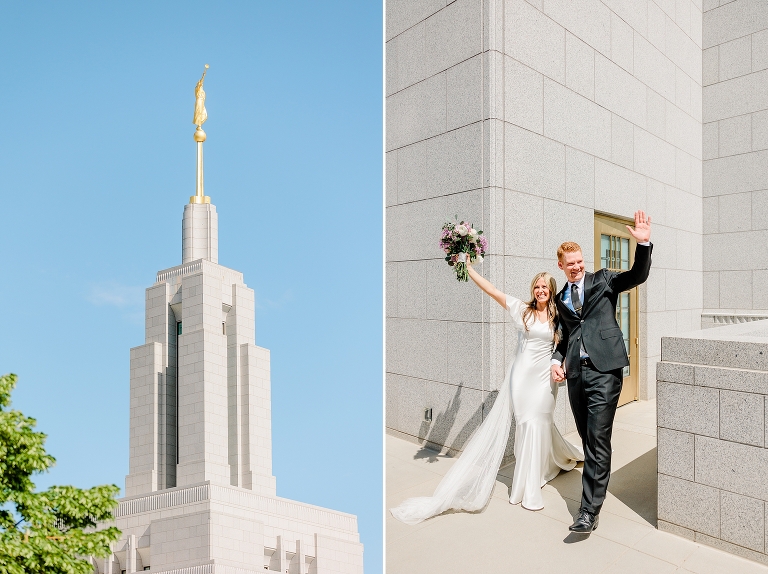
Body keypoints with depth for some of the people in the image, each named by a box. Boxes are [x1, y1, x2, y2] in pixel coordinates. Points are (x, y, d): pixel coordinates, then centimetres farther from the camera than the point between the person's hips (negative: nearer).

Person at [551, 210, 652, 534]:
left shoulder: (602, 280, 7)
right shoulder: (560, 298, 17)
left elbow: (638, 275, -4)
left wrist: (643, 244, -19)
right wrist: (557, 358, 5)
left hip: (604, 370, -5)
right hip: (575, 372, 5)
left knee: (598, 438, -7)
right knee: (586, 436, 14)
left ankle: (589, 510, -1)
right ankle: (596, 480, 33)